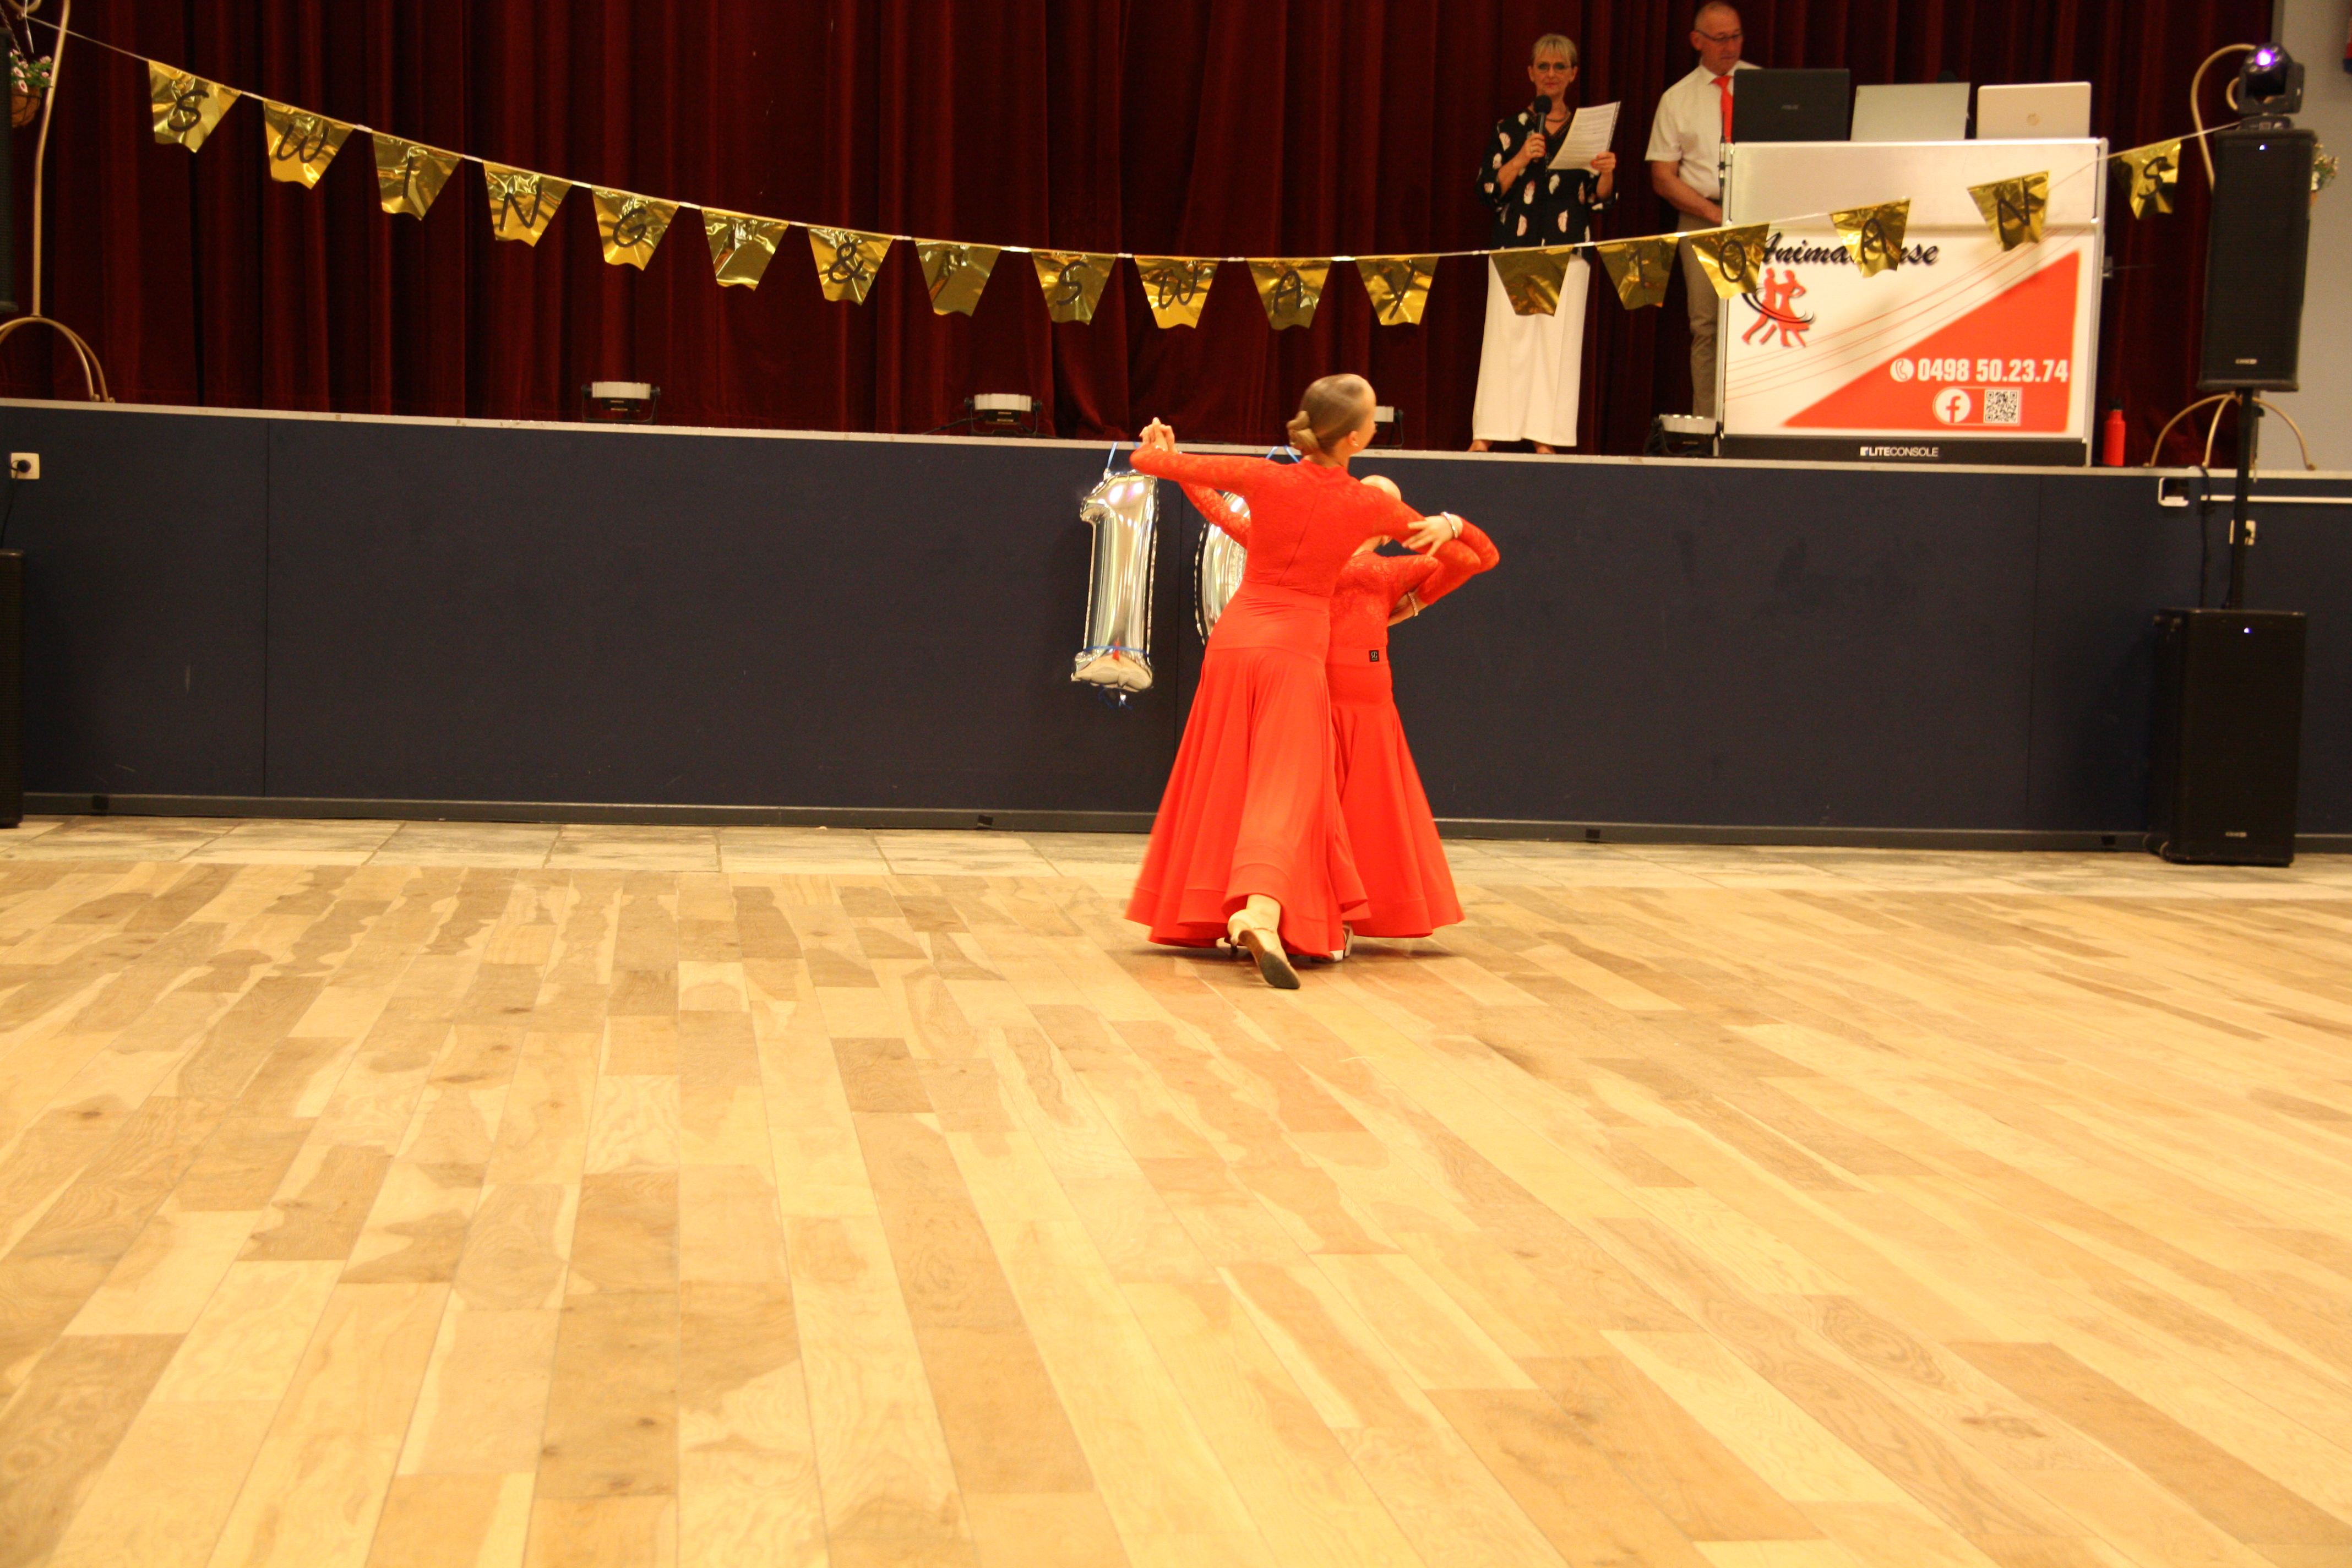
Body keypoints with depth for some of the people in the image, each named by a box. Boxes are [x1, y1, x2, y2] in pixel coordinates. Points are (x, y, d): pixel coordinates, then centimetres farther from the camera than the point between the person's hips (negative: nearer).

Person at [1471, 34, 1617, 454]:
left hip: (1568, 250, 1)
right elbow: (1488, 192, 0)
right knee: (1506, 337, -6)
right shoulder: (1510, 128, 7)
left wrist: (1607, 173, -12)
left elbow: (1601, 200, 8)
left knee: (1559, 340, -2)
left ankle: (1546, 438, 2)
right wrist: (1521, 159, -13)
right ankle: (1485, 435, -4)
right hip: (1514, 247, -1)